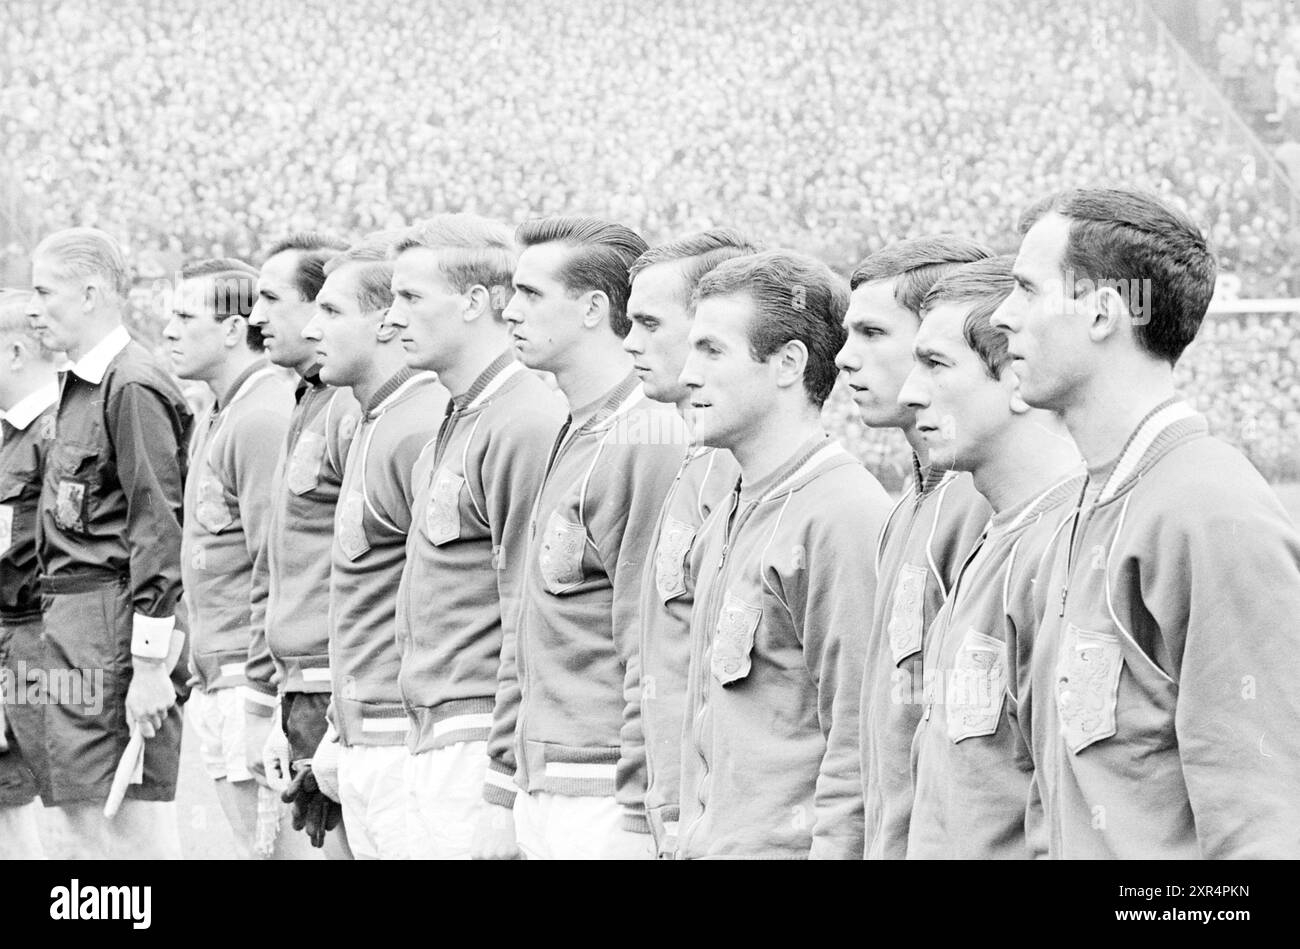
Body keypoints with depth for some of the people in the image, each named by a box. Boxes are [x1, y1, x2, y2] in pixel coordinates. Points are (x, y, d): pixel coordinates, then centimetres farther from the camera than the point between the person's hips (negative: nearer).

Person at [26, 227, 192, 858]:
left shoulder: (132, 388, -13)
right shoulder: (82, 386, 16)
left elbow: (159, 529, -18)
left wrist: (150, 665, -20)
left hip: (113, 628, -10)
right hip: (72, 626, 10)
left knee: (136, 836, -8)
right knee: (84, 825, 12)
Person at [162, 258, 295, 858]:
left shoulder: (263, 419, -14)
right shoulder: (215, 420, 17)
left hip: (254, 676, -10)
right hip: (215, 679, 10)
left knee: (268, 846, -8)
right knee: (247, 846, 10)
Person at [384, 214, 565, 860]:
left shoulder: (524, 425, -15)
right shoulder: (457, 420, 15)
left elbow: (532, 621, -17)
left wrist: (507, 787, -18)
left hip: (481, 741, -9)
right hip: (431, 738, 9)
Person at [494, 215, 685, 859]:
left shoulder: (647, 444, -14)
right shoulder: (574, 436, 15)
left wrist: (638, 820, -19)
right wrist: (508, 785, 18)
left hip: (602, 801, -9)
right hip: (544, 796, 9)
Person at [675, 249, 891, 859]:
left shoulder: (844, 517, -13)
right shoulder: (725, 523, 16)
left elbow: (860, 745, -17)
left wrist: (834, 850, -19)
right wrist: (691, 841, 14)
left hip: (789, 847, -8)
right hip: (709, 844, 8)